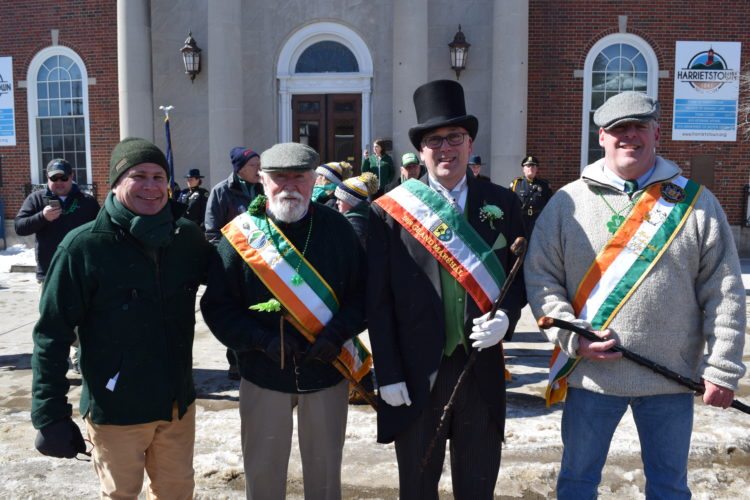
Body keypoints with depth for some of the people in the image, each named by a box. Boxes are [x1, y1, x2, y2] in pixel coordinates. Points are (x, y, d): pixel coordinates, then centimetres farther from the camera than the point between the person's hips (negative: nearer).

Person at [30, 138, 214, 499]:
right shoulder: (84, 246, -16)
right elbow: (52, 334, -13)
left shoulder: (188, 238, -4)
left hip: (178, 403, 4)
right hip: (115, 411, -4)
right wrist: (51, 414, -13)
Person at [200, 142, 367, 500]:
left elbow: (362, 291, -1)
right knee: (263, 471, 15)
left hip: (327, 369, 1)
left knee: (324, 469, 17)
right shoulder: (241, 234, -7)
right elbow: (217, 306, -7)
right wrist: (263, 340, -19)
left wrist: (338, 333, -16)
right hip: (263, 375, 0)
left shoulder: (337, 228, -4)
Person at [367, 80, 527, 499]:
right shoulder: (390, 210, -4)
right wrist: (388, 373, -7)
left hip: (481, 366, 2)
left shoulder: (503, 204, 3)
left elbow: (521, 275, 9)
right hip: (416, 370, -1)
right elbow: (379, 300, -5)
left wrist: (505, 315, -12)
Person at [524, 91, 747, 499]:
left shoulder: (694, 202, 1)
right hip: (591, 373, 0)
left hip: (672, 377, 1)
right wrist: (573, 337, -13)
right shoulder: (568, 202, -1)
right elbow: (541, 277, -1)